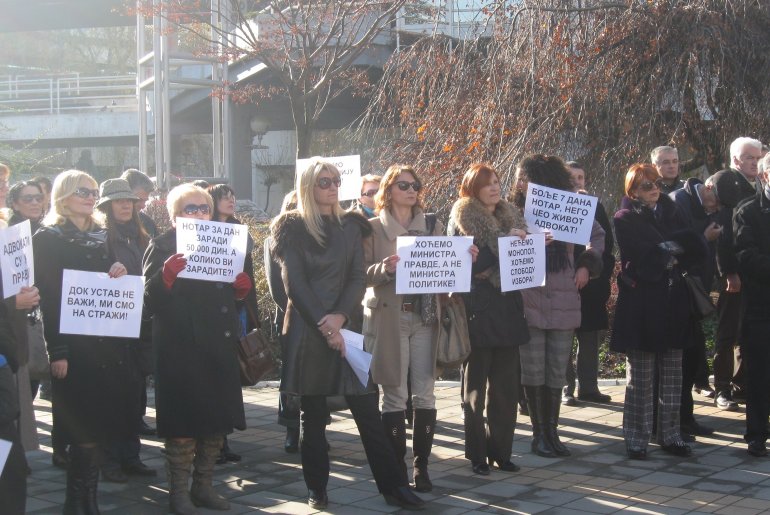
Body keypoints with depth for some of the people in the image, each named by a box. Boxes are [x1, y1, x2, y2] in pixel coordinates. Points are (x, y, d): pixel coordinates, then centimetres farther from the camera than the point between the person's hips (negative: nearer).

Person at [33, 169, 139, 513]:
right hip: (74, 346, -6)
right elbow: (48, 298, -10)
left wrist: (120, 275, -4)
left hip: (108, 344, 6)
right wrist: (56, 352, -17)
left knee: (99, 427, 6)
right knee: (84, 430, -7)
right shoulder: (48, 239, -3)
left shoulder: (102, 237, 16)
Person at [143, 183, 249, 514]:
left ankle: (203, 486, 23)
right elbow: (150, 300, -12)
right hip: (181, 348, -6)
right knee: (183, 422, -2)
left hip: (219, 346, 6)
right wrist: (166, 275, -30)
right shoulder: (162, 247, -3)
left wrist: (241, 288, -1)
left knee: (217, 419, 10)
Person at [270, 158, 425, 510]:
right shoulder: (292, 228, 2)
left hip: (345, 327, 2)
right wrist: (323, 326, -13)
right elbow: (294, 283, -6)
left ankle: (392, 486, 3)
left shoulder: (350, 226, 11)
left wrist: (339, 317, -13)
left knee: (367, 410, -1)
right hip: (306, 330, -2)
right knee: (313, 414, 4)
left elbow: (358, 277, 3)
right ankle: (317, 488, 15)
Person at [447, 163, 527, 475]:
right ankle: (477, 454, 11)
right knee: (476, 386, 4)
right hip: (478, 311, -5)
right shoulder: (462, 219, -4)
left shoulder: (510, 216, 13)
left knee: (506, 385, 7)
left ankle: (500, 450, 16)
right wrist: (504, 242, -20)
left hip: (507, 311, 5)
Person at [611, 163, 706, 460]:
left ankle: (670, 435, 17)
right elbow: (643, 259, -16)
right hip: (640, 305, -5)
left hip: (672, 304, 5)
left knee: (672, 376, 8)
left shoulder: (669, 212, 14)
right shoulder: (625, 219, -2)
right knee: (640, 378, -1)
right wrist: (673, 255, -3)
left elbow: (698, 249, 3)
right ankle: (636, 439, 7)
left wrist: (668, 251, -9)